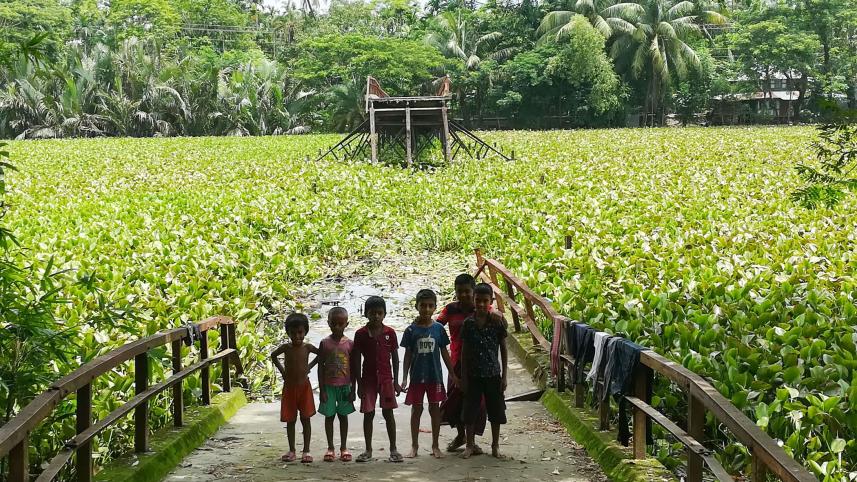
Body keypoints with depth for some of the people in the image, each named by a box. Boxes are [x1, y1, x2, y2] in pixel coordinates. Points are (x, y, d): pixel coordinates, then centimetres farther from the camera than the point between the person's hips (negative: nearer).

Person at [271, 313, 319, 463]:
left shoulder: (307, 347, -6)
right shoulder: (285, 347, -5)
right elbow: (274, 356, 13)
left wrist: (310, 366, 5)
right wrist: (282, 370, 6)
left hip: (304, 387, -1)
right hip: (289, 387, 1)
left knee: (305, 418, -1)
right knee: (290, 420, 7)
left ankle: (306, 451, 4)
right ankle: (291, 450, 16)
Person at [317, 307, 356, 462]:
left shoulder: (350, 343, -1)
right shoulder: (324, 343, -3)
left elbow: (353, 367, 2)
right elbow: (320, 367, -1)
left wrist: (353, 389, 0)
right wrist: (321, 389, -5)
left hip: (345, 385, 0)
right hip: (329, 385, 0)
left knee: (343, 415, 8)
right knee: (329, 415, 5)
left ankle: (344, 448, 16)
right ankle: (330, 448, 13)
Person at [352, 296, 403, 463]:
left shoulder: (390, 333, -1)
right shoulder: (360, 334, -3)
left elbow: (395, 358, 4)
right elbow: (356, 360, 0)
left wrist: (396, 381, 2)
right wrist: (359, 384, -3)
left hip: (386, 378, 0)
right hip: (368, 379, 0)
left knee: (388, 413, 1)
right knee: (368, 414, 5)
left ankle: (393, 449, 7)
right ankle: (368, 450, 13)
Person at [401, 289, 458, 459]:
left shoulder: (438, 328, 0)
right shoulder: (411, 330, -3)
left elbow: (444, 352, 6)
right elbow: (408, 355, 1)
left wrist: (452, 373, 7)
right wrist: (404, 378, -2)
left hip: (435, 376, 1)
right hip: (417, 376, -1)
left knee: (435, 408, 7)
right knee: (416, 409, 7)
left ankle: (435, 446, 16)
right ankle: (414, 445, 17)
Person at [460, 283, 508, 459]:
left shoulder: (497, 322, -5)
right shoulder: (468, 323, -2)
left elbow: (503, 349, 0)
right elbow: (465, 351, 2)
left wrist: (504, 375, -3)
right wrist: (463, 377, -1)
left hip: (493, 374, -1)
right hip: (473, 374, 1)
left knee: (495, 411, 7)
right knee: (469, 411, 4)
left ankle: (495, 445, 19)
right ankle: (470, 445, 18)